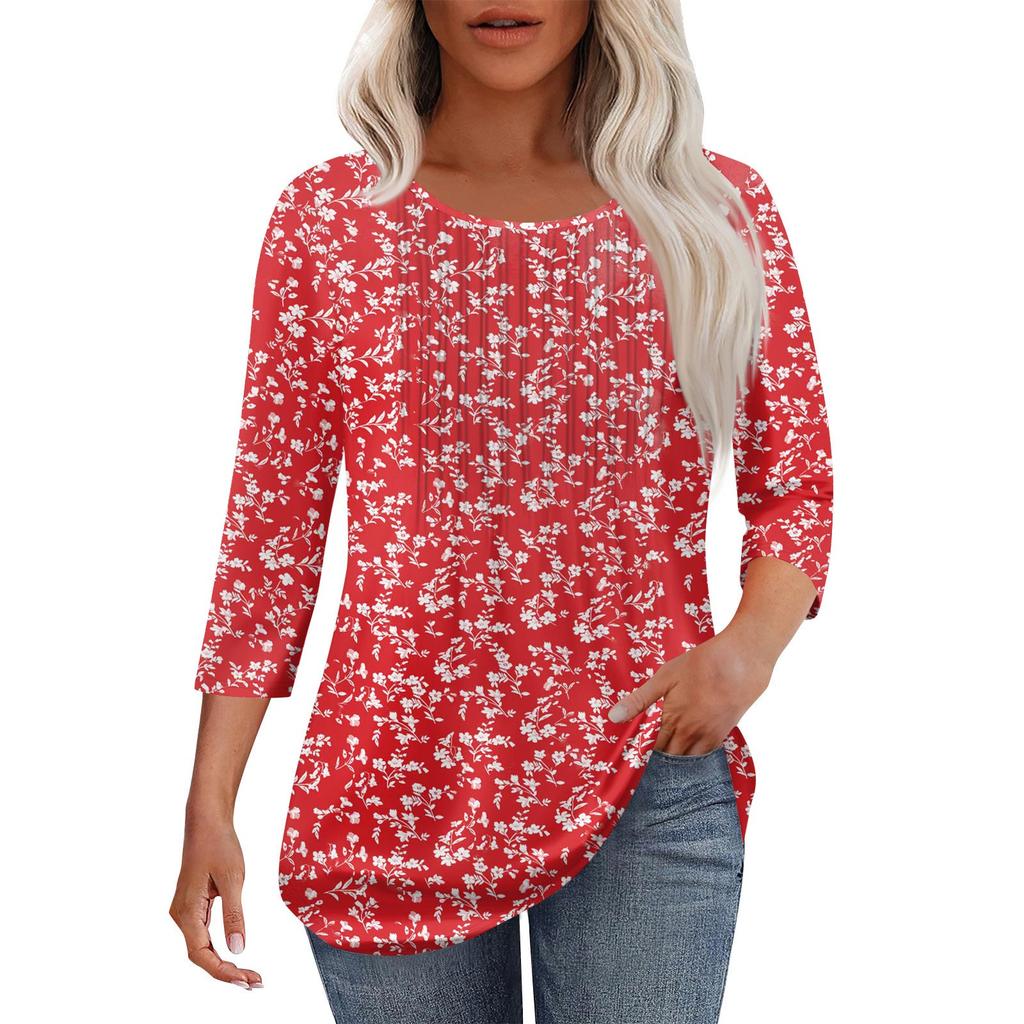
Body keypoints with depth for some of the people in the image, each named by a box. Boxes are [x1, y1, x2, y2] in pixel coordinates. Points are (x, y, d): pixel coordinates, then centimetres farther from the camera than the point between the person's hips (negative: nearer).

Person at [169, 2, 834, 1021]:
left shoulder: (716, 212, 3)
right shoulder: (328, 217, 2)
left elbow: (795, 489, 8)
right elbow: (273, 527, 3)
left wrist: (752, 642, -13)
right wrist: (209, 805, 0)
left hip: (648, 786, 0)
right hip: (394, 780, 0)